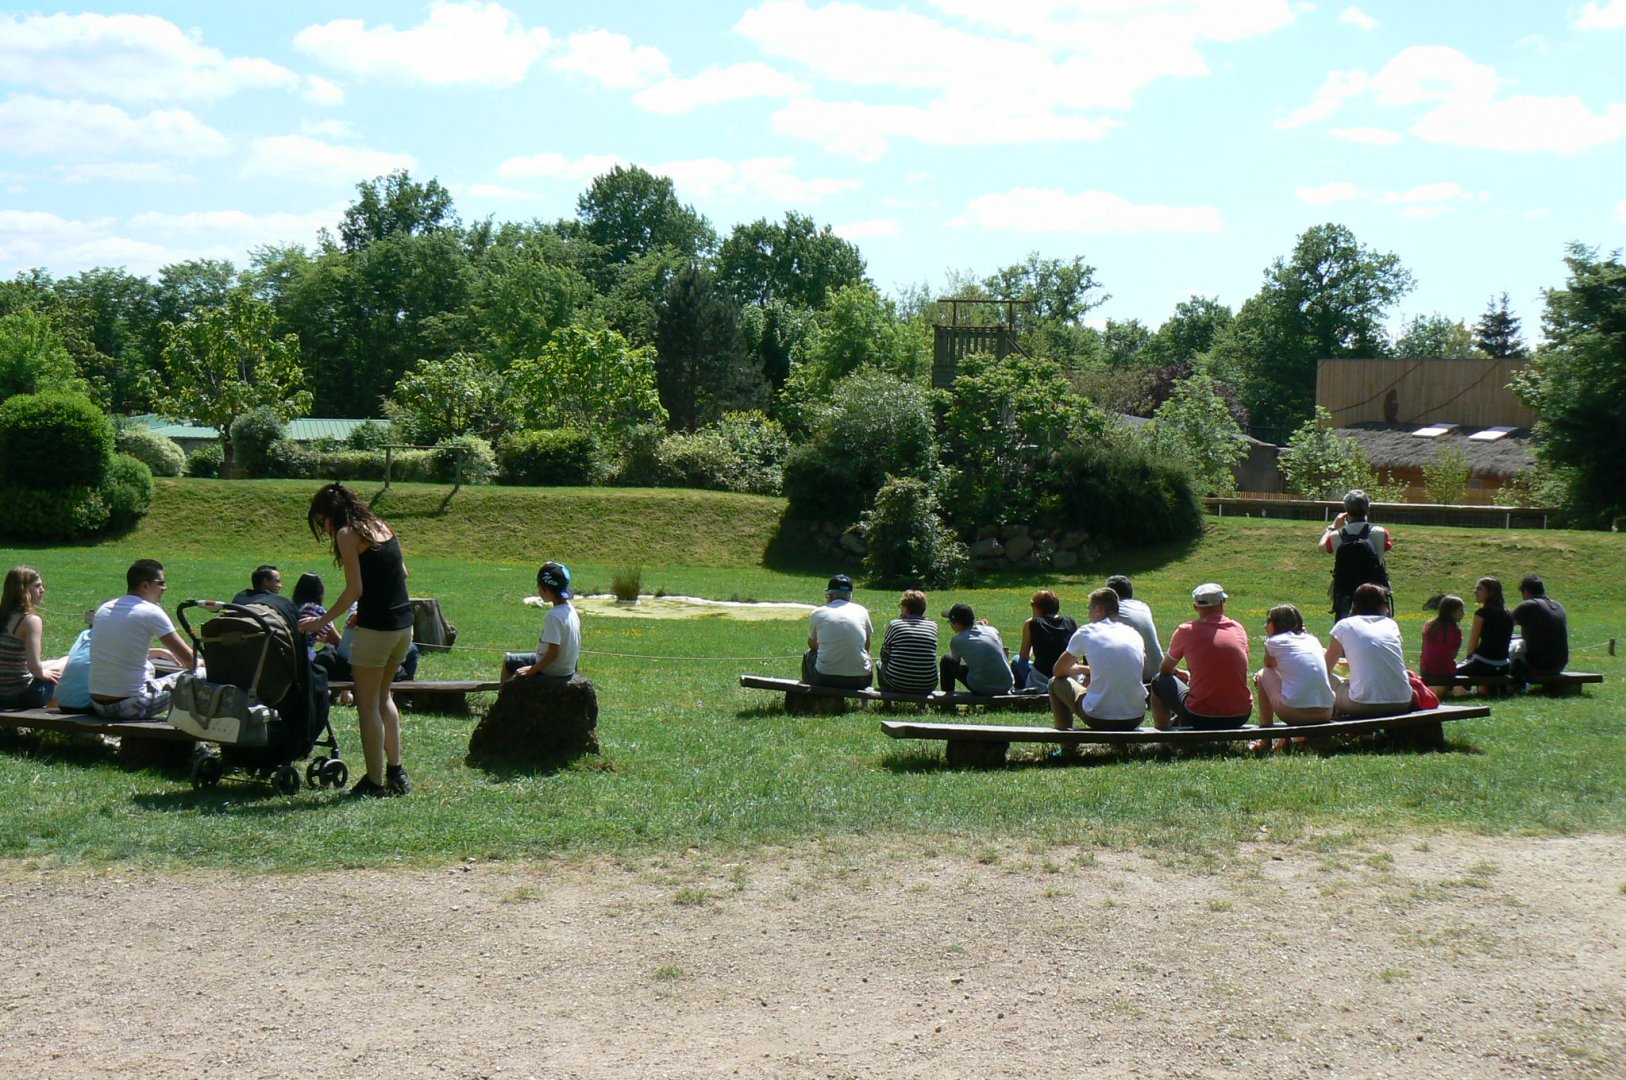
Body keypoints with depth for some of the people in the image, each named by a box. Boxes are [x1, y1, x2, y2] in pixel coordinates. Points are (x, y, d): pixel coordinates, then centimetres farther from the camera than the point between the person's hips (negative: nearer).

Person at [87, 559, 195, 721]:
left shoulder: (104, 609, 10)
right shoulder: (151, 612, -10)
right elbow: (188, 659, -6)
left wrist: (156, 652, 32)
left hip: (98, 706, 8)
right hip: (131, 706, -8)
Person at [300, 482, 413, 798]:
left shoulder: (347, 534, -9)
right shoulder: (381, 527, 13)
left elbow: (355, 589, -14)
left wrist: (324, 620, -5)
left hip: (376, 627, -8)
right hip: (404, 624, 8)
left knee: (368, 705, 3)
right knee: (383, 696, 23)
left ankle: (374, 782, 5)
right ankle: (396, 772, 24)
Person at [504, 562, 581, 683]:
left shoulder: (554, 616, -26)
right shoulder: (570, 610, 2)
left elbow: (553, 652, -28)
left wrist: (532, 670, -18)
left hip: (553, 671, -9)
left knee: (509, 662, 9)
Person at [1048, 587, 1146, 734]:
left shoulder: (1086, 632, -1)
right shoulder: (1134, 634, 10)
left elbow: (1058, 671, 11)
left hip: (1099, 718, -4)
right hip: (1135, 719, 4)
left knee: (1056, 683, 21)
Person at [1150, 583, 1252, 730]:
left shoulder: (1186, 631, -4)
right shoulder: (1238, 629, 6)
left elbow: (1165, 669, 12)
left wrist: (1180, 674, 35)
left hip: (1201, 717, -4)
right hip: (1241, 716, 4)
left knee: (1160, 682, 19)